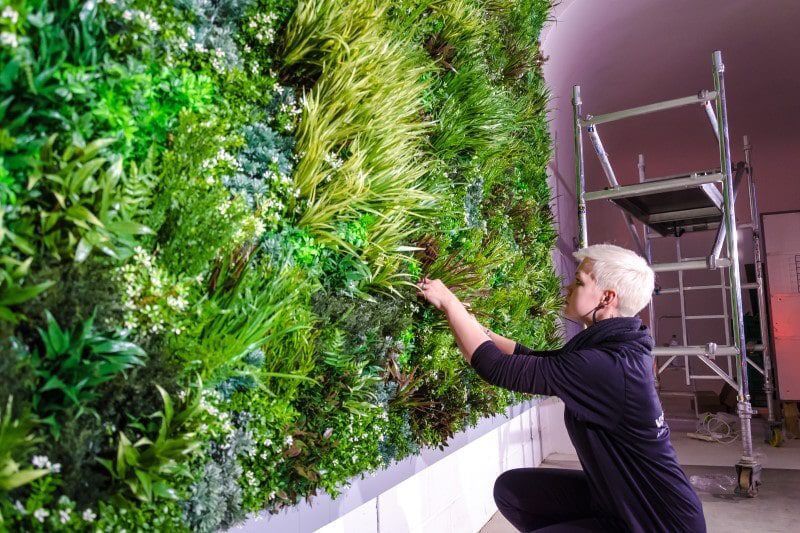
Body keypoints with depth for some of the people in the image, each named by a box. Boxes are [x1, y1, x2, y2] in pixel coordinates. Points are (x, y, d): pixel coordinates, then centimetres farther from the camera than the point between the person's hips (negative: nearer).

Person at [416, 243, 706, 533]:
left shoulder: (606, 366, -30)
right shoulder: (613, 345, -2)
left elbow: (496, 368, -25)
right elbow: (532, 358, 7)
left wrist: (447, 301, -16)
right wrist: (470, 324, 4)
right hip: (618, 494, 8)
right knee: (510, 488, 5)